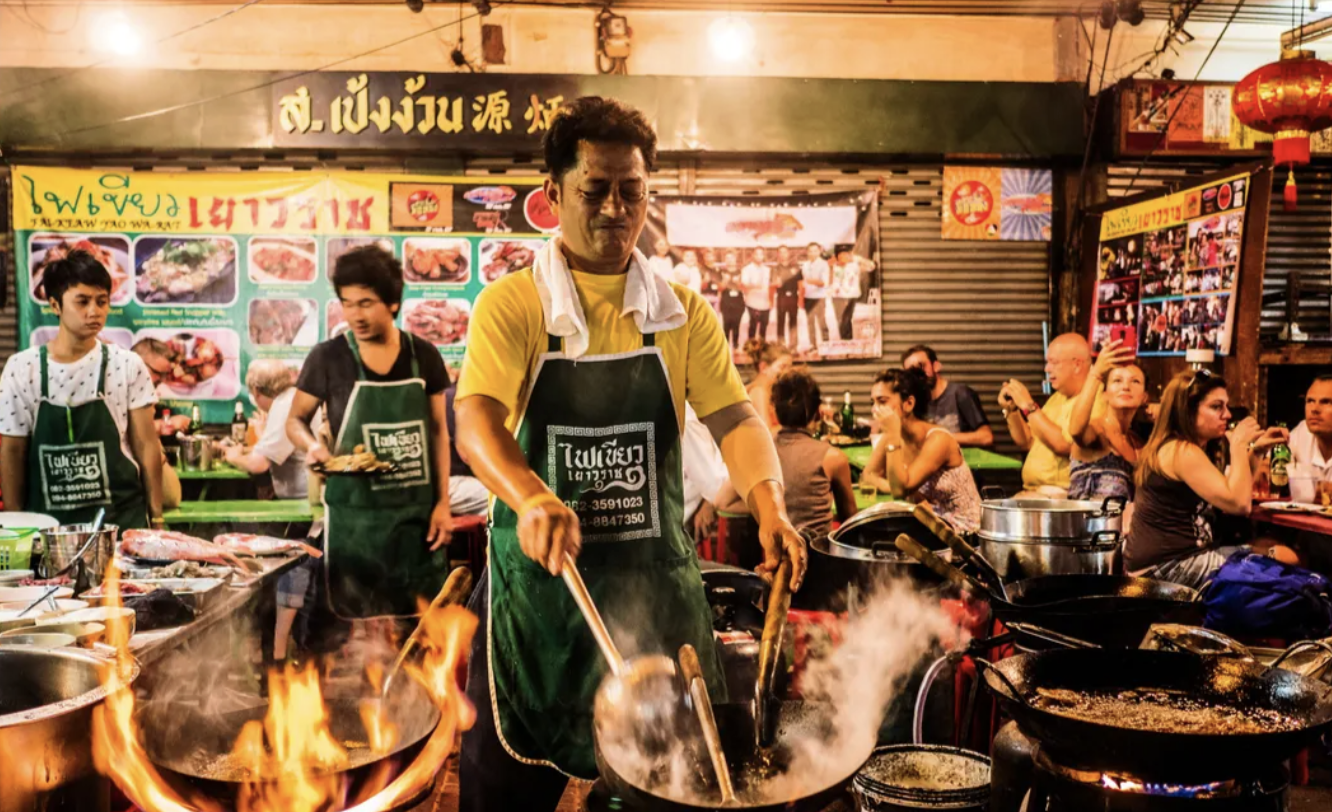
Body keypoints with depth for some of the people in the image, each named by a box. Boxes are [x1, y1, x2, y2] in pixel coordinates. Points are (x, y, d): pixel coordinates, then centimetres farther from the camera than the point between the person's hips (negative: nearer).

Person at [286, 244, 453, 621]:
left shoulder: (424, 356, 1)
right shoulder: (327, 357, -5)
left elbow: (438, 431, 8)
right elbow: (295, 420, 7)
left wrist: (442, 503, 2)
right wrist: (313, 447, -16)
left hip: (418, 511, 2)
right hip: (355, 514, -2)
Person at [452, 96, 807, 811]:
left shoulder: (685, 314, 5)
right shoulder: (510, 305, -4)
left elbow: (733, 418, -2)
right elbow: (476, 419, -18)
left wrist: (768, 502, -23)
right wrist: (530, 497, -38)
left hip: (658, 584, 2)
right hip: (539, 580, -2)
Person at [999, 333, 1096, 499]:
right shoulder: (1057, 398, 18)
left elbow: (1063, 445, -24)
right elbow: (1027, 443, 22)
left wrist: (1029, 406, -17)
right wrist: (1011, 409, 6)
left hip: (1063, 495, -8)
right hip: (1033, 490, 8)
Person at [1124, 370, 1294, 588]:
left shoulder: (1188, 449, 17)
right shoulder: (1181, 451, -16)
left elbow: (1228, 496, 17)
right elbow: (1239, 504, -22)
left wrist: (1254, 451, 12)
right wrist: (1238, 445, -13)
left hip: (1178, 556, 10)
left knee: (1282, 553, 8)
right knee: (1284, 562, -9)